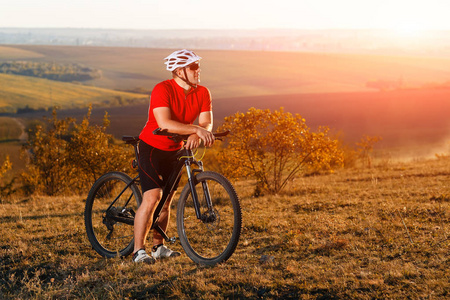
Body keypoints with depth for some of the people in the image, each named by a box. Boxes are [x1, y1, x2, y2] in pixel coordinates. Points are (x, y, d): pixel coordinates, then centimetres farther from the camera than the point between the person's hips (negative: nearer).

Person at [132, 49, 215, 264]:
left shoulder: (202, 93, -6)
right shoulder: (162, 90, -24)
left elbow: (207, 122, -14)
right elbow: (165, 124, -35)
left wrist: (196, 135, -35)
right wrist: (196, 129, -40)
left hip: (174, 150, 6)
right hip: (151, 148, -6)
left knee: (167, 201, 12)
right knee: (152, 198, -16)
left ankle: (158, 246, 25)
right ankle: (138, 251, -8)